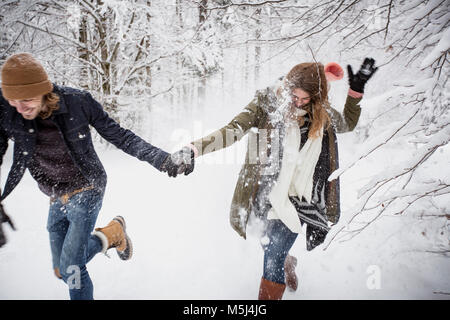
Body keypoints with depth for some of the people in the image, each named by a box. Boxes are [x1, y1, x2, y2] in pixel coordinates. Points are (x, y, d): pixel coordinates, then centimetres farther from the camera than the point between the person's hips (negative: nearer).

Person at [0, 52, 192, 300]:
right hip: (57, 200, 5)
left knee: (70, 267, -10)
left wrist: (161, 159, -19)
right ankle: (112, 234, 34)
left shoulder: (77, 102, -20)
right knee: (61, 271, 15)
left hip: (86, 191, -4)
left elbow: (118, 135, -12)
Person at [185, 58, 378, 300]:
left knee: (273, 256, -9)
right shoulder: (266, 103, -9)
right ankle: (288, 264, 57)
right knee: (269, 247, 22)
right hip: (265, 194, 1)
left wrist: (356, 91, 6)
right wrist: (194, 148, -33)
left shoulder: (320, 113, 1)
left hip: (296, 199, 0)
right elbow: (233, 130, -19)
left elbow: (348, 123, 22)